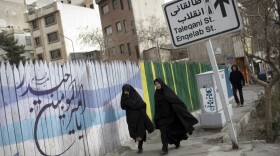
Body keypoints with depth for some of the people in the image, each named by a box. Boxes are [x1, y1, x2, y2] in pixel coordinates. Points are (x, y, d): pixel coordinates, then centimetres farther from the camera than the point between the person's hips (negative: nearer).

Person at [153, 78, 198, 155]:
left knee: (174, 129, 12)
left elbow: (177, 100, -9)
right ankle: (165, 149, -13)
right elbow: (156, 107, 8)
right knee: (163, 131, -13)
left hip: (170, 114, -1)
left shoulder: (168, 91, -4)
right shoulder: (156, 94, 5)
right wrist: (157, 119, 5)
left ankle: (177, 142, 40)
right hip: (162, 116, 1)